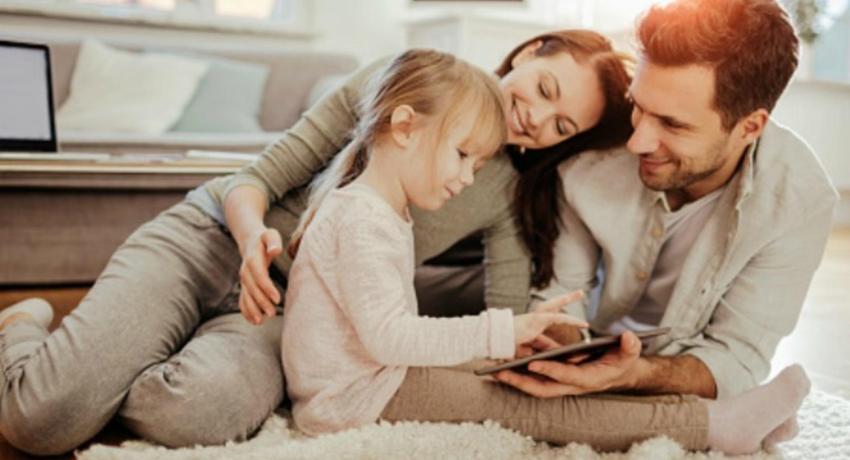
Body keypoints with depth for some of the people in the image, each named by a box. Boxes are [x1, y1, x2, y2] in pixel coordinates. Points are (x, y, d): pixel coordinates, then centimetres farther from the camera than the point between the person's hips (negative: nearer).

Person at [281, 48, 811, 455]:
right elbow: (388, 335, -27)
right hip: (355, 394, -9)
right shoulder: (363, 220, -19)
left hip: (371, 377, 9)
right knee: (516, 405, -17)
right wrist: (501, 333, -27)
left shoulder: (379, 212, 14)